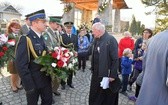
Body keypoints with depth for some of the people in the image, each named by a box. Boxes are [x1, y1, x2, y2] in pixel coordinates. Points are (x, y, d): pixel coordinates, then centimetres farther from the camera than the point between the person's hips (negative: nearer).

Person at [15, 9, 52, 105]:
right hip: (33, 81, -7)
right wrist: (29, 86, -20)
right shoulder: (25, 39, -20)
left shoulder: (41, 38, 5)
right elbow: (21, 66, -23)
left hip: (46, 79, 7)